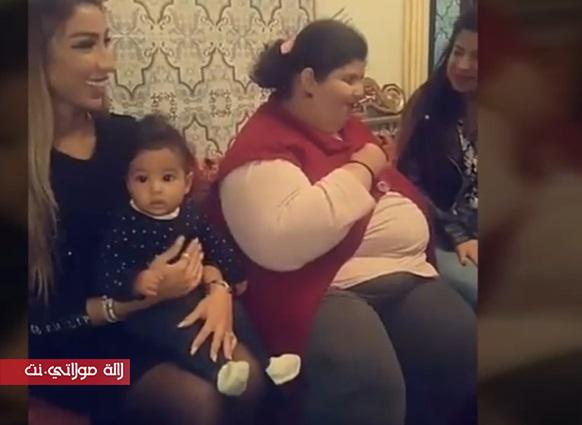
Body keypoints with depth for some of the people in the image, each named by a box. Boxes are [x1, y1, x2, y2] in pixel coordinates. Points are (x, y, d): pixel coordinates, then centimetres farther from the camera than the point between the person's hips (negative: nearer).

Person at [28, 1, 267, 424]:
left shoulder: (125, 135, 3)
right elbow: (36, 318, -14)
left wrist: (218, 287, -13)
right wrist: (136, 297, -23)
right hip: (65, 344, -5)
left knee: (248, 379, -20)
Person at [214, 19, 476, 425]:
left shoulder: (346, 126, 19)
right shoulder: (264, 147, -9)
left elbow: (397, 193, 36)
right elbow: (283, 243, -27)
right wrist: (359, 170, -16)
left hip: (404, 275, 8)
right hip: (326, 291, -8)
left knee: (466, 357, -18)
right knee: (367, 385, -36)